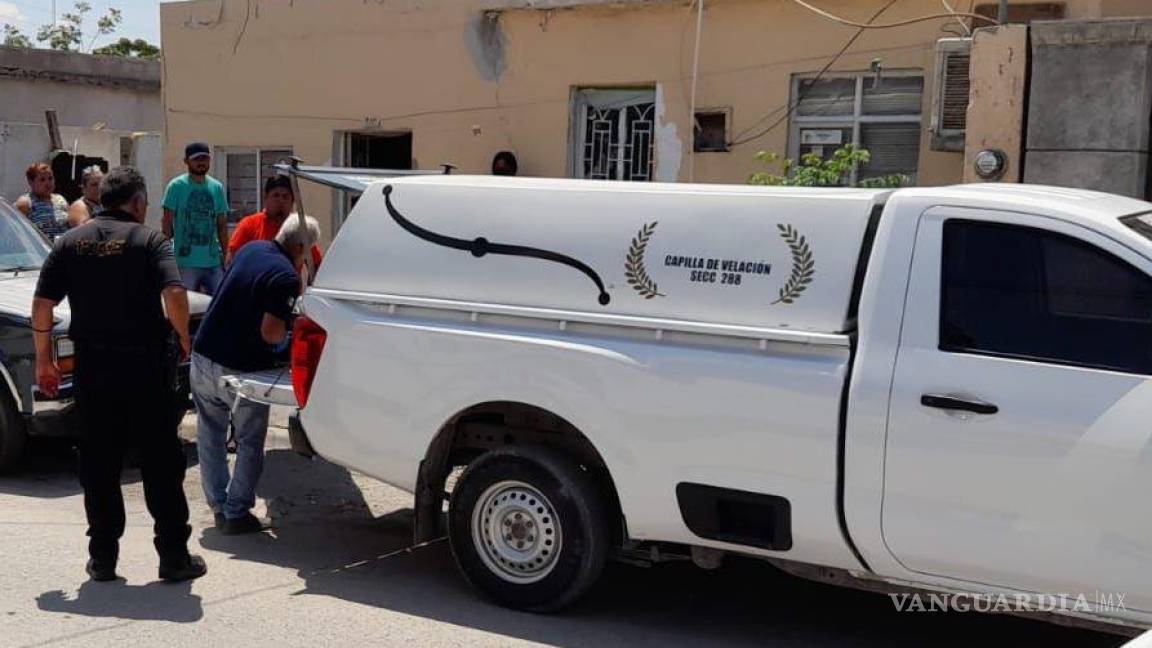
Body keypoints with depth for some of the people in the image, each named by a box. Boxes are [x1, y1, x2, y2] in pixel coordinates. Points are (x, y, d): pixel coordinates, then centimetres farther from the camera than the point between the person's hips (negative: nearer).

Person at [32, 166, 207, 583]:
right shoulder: (148, 240, -4)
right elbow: (174, 294, -19)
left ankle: (102, 557, 17)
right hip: (145, 365, -3)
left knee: (98, 465, 12)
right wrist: (184, 339, -4)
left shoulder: (70, 243, 7)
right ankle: (174, 556, 8)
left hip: (91, 367, 3)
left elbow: (41, 305, 4)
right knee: (161, 463, 5)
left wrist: (44, 360, 12)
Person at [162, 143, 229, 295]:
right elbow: (167, 223, -3)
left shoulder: (217, 187, 10)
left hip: (214, 261, 4)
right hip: (185, 261, -4)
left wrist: (225, 255, 10)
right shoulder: (176, 186, -2)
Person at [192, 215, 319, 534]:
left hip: (203, 357, 7)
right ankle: (236, 513, 11)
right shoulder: (286, 277, -18)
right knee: (249, 443, 10)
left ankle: (219, 506, 24)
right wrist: (288, 329, -3)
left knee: (210, 436, 18)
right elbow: (270, 332, -24)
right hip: (241, 370, -7)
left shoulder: (250, 250, 5)